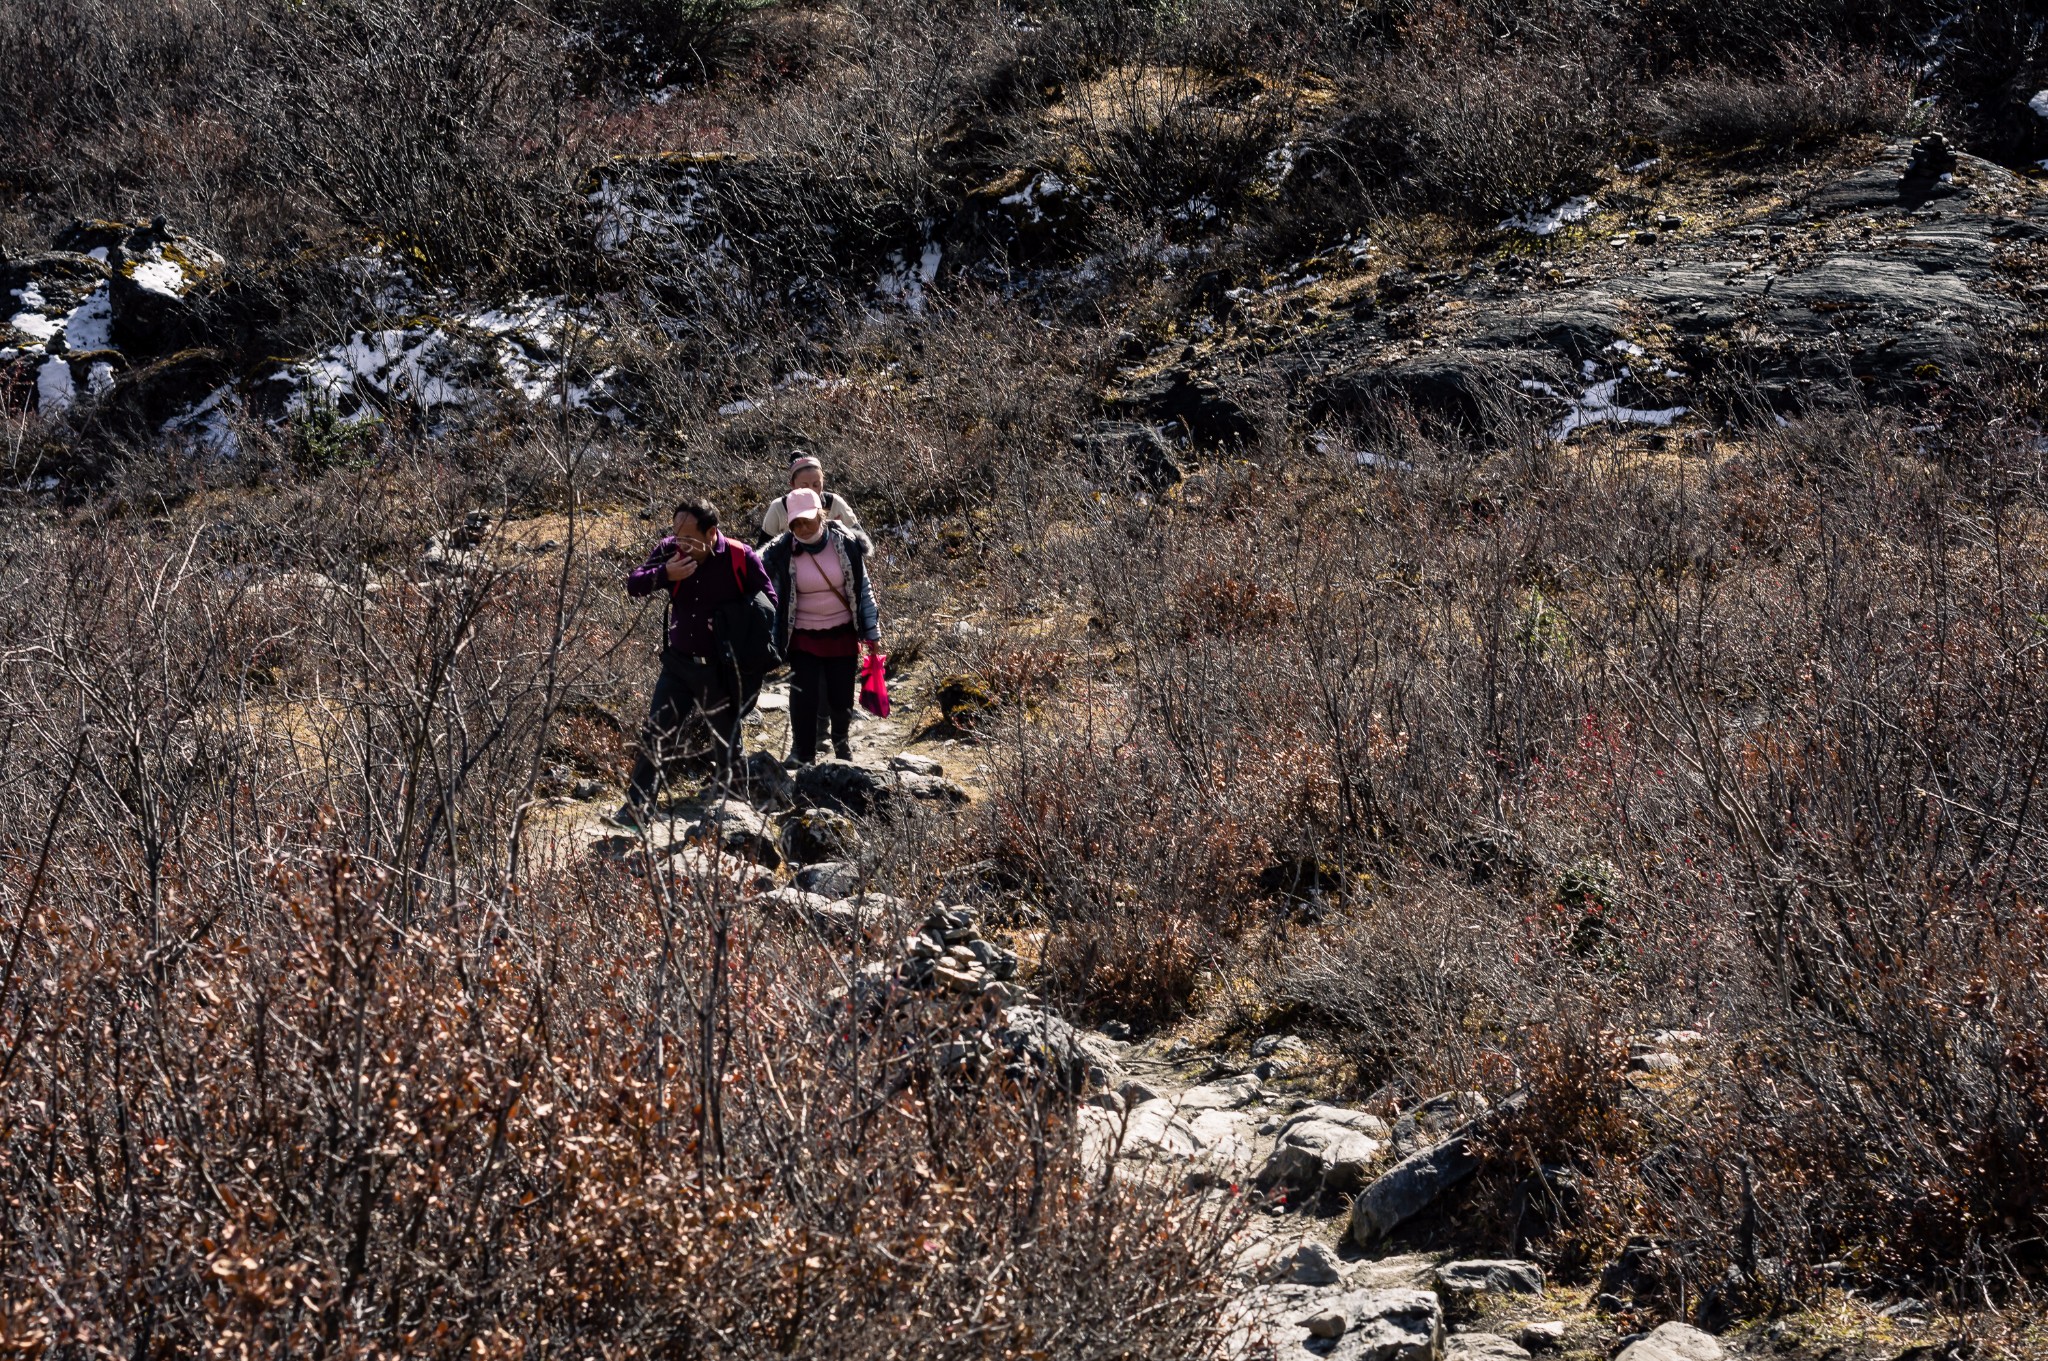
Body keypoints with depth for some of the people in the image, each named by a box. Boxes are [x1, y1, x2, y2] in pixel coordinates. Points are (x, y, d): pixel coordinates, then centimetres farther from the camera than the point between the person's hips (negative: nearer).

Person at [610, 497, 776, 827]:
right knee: (654, 737, -2)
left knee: (727, 745, 12)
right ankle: (636, 808, 3)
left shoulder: (742, 558, -14)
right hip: (678, 663, 2)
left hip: (720, 671, -2)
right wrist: (665, 574, -26)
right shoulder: (670, 550, -5)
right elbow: (633, 585, -8)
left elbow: (769, 603, -4)